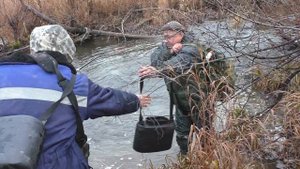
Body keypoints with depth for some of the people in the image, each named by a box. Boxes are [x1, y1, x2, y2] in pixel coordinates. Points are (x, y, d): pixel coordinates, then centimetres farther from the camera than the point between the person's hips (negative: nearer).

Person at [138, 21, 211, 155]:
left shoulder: (189, 49, -25)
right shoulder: (165, 47, -1)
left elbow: (178, 64, -46)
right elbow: (154, 60, -18)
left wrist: (156, 71, -62)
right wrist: (169, 51, -35)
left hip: (197, 99, -7)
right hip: (180, 100, 7)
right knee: (181, 133, 20)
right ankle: (185, 157, 38)